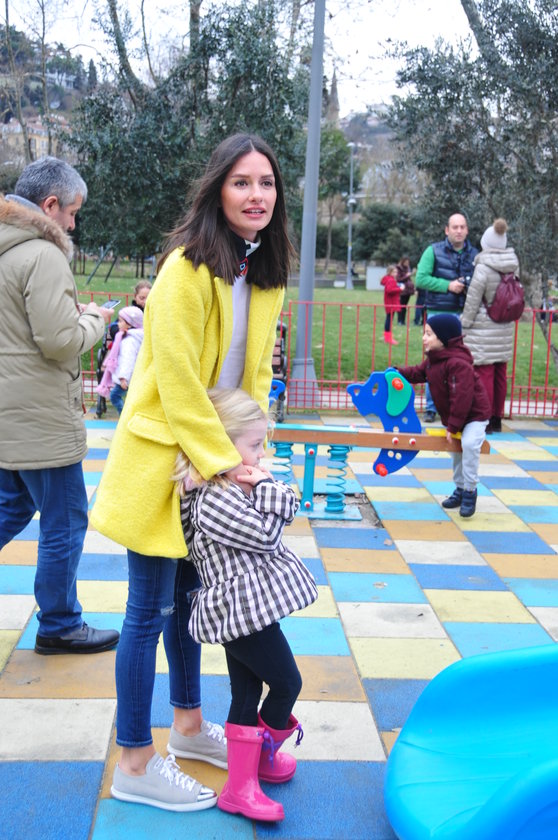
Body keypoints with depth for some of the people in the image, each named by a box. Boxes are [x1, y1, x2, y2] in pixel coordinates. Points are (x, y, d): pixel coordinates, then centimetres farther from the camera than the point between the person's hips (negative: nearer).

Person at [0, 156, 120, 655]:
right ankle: (59, 626, 19)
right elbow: (59, 342, -22)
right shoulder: (42, 255, -18)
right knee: (64, 524, 6)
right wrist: (94, 319, -3)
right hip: (40, 418, -9)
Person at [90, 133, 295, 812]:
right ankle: (135, 764, 17)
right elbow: (177, 379, -22)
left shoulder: (265, 273, 6)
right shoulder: (187, 268, -20)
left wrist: (243, 449, 3)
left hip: (212, 459, 8)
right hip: (160, 457, -8)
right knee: (151, 610, 1)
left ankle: (188, 724, 39)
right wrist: (222, 461, -19)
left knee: (189, 593, 21)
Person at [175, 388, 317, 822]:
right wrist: (266, 486, -13)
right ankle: (263, 755, 29)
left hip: (242, 610, 10)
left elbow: (286, 511, 14)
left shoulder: (237, 485, 9)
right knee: (287, 683, 5)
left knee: (246, 695, 14)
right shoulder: (211, 501, -22)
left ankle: (241, 788, 23)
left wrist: (270, 488, -4)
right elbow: (265, 535, -20)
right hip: (244, 609, -10)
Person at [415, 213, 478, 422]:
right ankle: (431, 408, 11)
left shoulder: (474, 254, 8)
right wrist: (448, 285, -14)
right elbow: (420, 279, -7)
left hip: (463, 315, 2)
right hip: (438, 313, -2)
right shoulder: (434, 251, 0)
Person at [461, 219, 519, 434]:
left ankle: (484, 420, 0)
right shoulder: (513, 266, 2)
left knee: (485, 374, -3)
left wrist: (464, 327, -1)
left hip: (484, 328, -6)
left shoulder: (483, 267, -15)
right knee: (500, 374, 12)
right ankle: (497, 419, 20)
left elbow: (473, 301, -11)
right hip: (505, 327, 7)